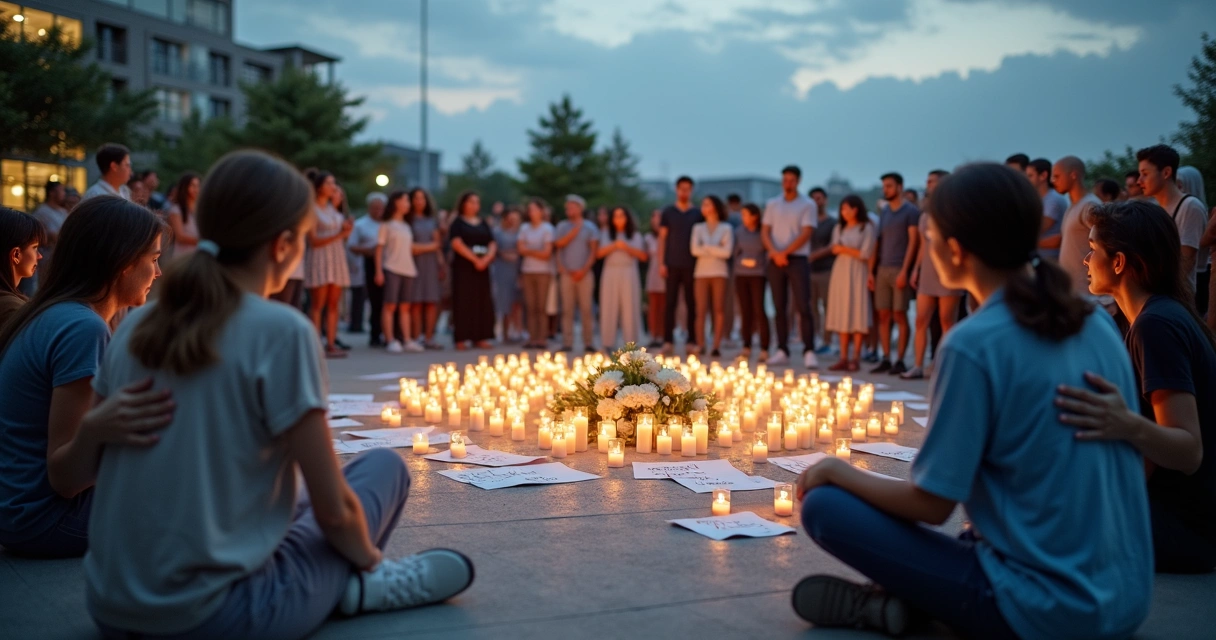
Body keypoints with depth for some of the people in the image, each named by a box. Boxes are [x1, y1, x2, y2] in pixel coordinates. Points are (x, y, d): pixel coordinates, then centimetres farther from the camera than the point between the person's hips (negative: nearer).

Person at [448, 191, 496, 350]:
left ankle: (480, 337, 5)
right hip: (463, 266, -5)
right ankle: (461, 338, -6)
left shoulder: (483, 224, 17)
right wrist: (475, 259, -15)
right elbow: (457, 244, -10)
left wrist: (487, 258, -10)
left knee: (483, 302, 2)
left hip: (482, 267, 5)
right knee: (463, 301, -7)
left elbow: (492, 244, 10)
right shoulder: (458, 223, 2)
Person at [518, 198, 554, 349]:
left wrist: (530, 251, -2)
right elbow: (521, 250, 4)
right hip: (527, 270, 4)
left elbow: (546, 253, -5)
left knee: (541, 307, -4)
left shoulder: (547, 228, 1)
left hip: (543, 271, -3)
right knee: (530, 306, 0)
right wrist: (537, 252, -6)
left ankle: (542, 339, -3)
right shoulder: (524, 228, 13)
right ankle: (532, 338, 2)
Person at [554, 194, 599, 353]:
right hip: (567, 273, 1)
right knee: (567, 309, 0)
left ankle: (588, 342, 3)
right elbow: (559, 244, -5)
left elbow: (593, 251, 1)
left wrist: (584, 270, -9)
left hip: (584, 273, -1)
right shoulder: (562, 226, 11)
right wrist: (575, 230, -7)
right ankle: (567, 342, 2)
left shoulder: (589, 226, 6)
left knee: (586, 309, -2)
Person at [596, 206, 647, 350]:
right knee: (609, 307, -3)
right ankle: (608, 343, -1)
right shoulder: (605, 234, 12)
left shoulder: (636, 236, 10)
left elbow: (643, 256, 2)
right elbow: (598, 253, 0)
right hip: (610, 274, 0)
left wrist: (627, 248, -10)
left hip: (629, 274, 0)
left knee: (630, 308, -5)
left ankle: (630, 344, -2)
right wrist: (614, 246, -12)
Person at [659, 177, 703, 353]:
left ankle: (692, 341, 6)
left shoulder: (698, 213, 8)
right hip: (672, 264, 0)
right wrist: (661, 263, -3)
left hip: (692, 265, 1)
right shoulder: (668, 212, 7)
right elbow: (662, 238, 6)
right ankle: (668, 341, 0)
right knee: (670, 303, -2)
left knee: (692, 303, 2)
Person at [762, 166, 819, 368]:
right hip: (775, 260, 4)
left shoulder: (807, 205, 1)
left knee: (803, 306, -10)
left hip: (797, 259, -4)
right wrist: (774, 252, -11)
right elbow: (765, 232, 7)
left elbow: (806, 234, -8)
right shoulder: (772, 205, 13)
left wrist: (784, 252, -14)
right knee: (779, 308, 5)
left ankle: (809, 351, -11)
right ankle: (782, 350, 8)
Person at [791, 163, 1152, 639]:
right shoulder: (1098, 323, 4)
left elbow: (932, 505, -14)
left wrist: (839, 471, 3)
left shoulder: (974, 344, -18)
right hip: (1127, 598, 7)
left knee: (824, 506, -4)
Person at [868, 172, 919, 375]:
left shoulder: (911, 211, -2)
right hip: (882, 269, 6)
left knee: (900, 315, -5)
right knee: (883, 316, 4)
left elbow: (913, 242, -8)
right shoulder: (883, 212, 17)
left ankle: (900, 360, -1)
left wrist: (904, 271, -15)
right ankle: (886, 359, 7)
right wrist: (871, 271, 11)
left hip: (900, 270, -6)